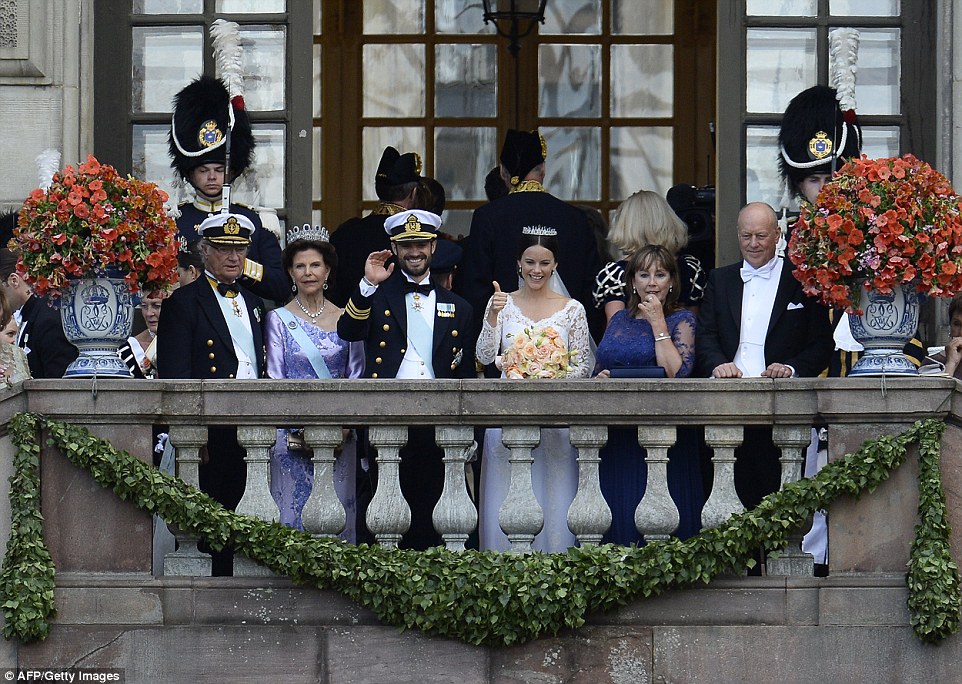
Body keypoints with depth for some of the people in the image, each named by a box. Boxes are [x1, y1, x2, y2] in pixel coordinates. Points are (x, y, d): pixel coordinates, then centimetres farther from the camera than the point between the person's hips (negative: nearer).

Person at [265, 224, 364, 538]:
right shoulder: (279, 319, 4)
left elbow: (357, 377, 9)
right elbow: (275, 380, 0)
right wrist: (302, 427, -12)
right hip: (293, 435, -2)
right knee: (294, 513, -4)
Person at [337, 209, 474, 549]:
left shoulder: (457, 308, 15)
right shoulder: (377, 296, 8)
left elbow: (466, 374, 15)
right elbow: (347, 332, -11)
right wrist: (368, 285, -21)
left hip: (435, 426, 2)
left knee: (427, 521, 5)